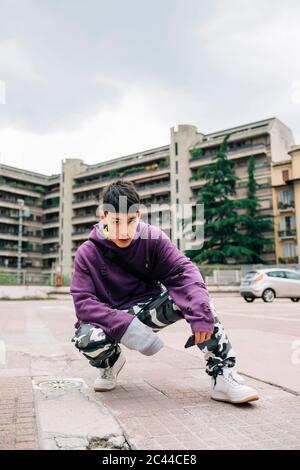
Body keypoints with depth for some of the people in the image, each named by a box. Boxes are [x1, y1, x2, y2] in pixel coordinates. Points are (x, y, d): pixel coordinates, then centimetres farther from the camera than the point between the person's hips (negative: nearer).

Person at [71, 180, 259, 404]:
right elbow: (84, 302, -21)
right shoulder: (87, 253, -14)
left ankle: (223, 373, -19)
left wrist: (200, 313, -39)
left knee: (194, 295, -25)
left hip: (150, 309, 1)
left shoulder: (153, 238, -12)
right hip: (113, 319, -1)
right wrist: (125, 326, -35)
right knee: (86, 338, -33)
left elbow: (183, 271, -21)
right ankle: (111, 361, 5)